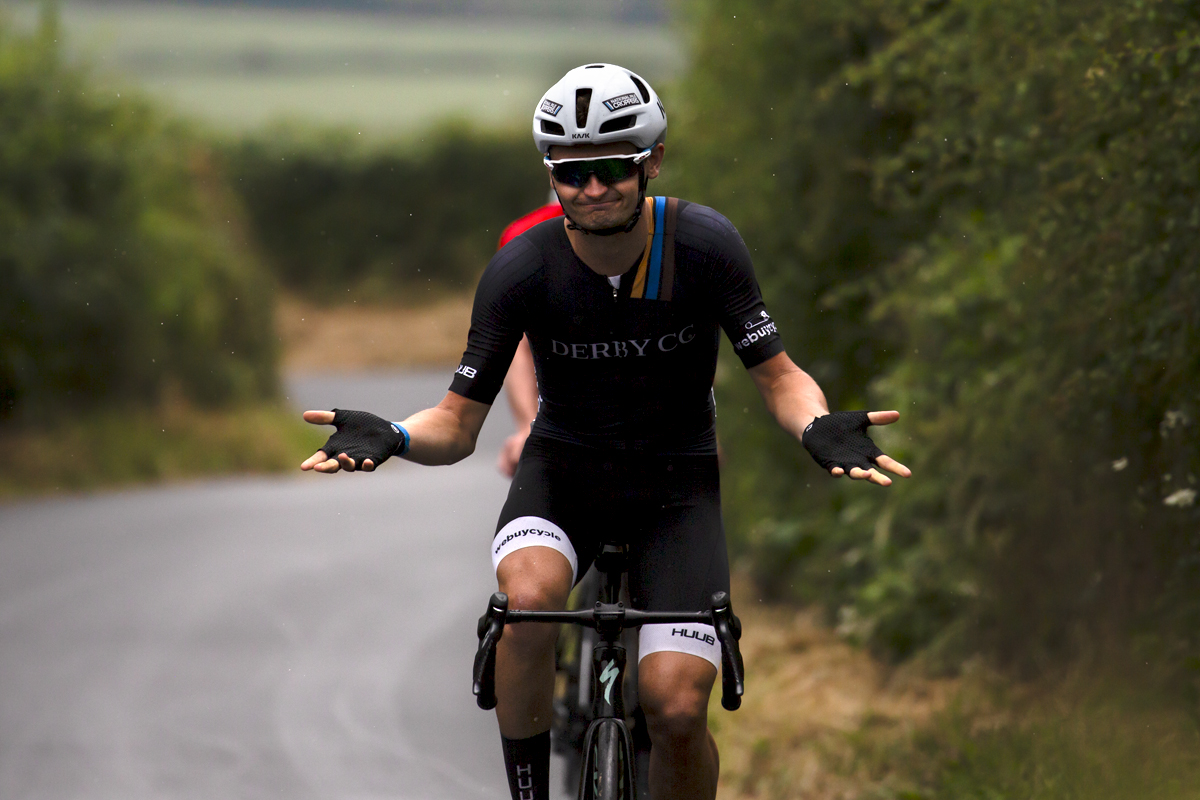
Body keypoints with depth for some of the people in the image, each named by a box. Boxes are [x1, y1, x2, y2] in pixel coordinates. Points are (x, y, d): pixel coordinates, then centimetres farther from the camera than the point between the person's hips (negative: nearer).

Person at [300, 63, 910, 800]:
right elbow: (458, 424, -11)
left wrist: (820, 428, -33)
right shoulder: (522, 268, -17)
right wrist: (392, 439, -34)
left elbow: (777, 375, -10)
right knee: (530, 597, -35)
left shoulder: (704, 244, -17)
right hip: (563, 471, 0)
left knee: (677, 709, -17)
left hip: (675, 482, 0)